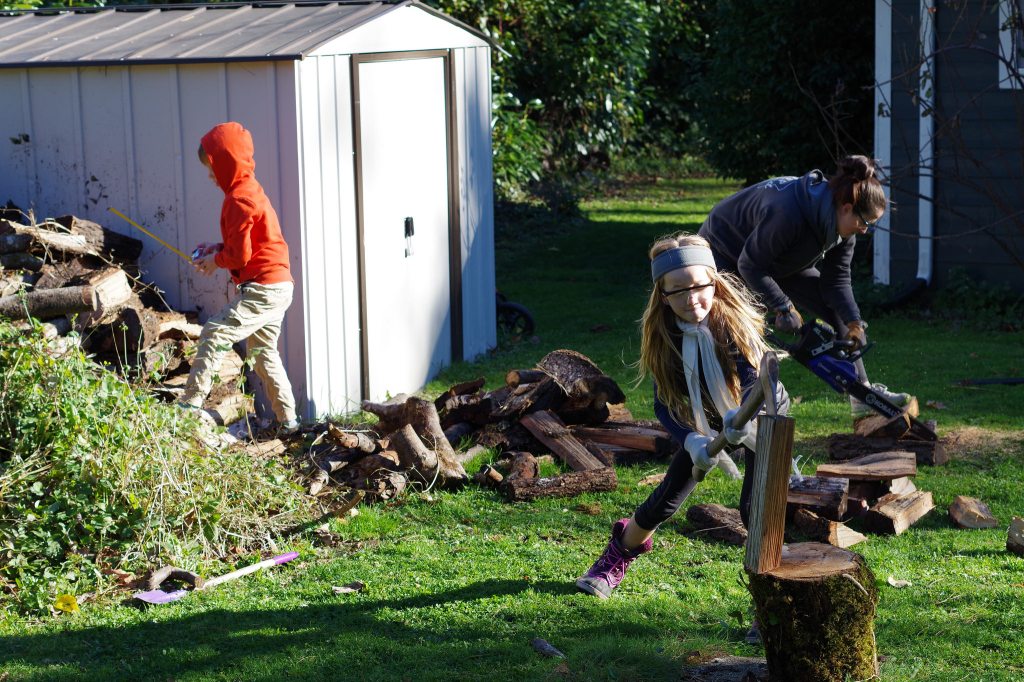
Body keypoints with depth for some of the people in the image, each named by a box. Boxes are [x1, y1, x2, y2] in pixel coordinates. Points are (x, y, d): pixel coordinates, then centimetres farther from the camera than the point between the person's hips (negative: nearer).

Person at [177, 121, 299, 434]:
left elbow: (240, 256, -20)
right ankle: (287, 420, 23)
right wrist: (218, 250, 9)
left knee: (214, 334, -14)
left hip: (262, 289, -11)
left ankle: (191, 403, -16)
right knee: (263, 353, 19)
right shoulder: (250, 190, 14)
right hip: (278, 287, 11)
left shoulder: (239, 200, -17)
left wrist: (215, 260, -2)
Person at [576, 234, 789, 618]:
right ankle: (620, 552, 33)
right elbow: (664, 405, -20)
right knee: (668, 497, 5)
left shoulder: (735, 320, -32)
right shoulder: (662, 334, -22)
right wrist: (692, 441, -39)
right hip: (706, 419, 3)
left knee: (754, 508, -20)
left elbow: (757, 379, -42)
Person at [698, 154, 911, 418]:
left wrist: (854, 322, -18)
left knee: (839, 308, 0)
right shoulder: (788, 212, -41)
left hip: (780, 262, 8)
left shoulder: (843, 225, -15)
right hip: (725, 253, -7)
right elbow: (750, 265, -32)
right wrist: (783, 307, -28)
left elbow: (837, 279, -6)